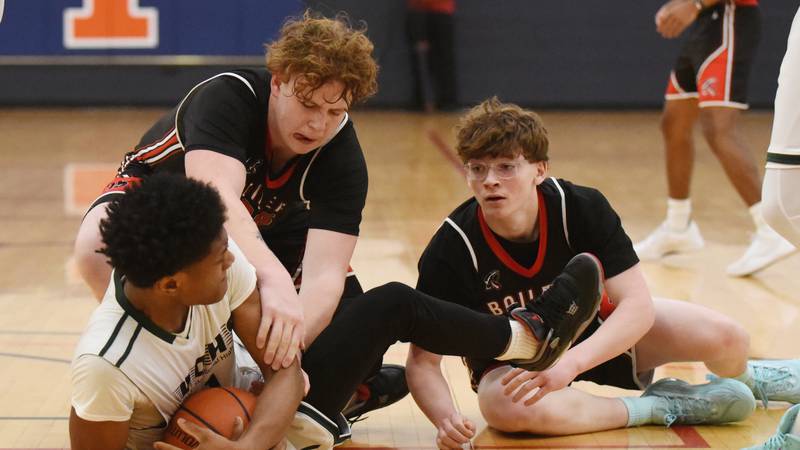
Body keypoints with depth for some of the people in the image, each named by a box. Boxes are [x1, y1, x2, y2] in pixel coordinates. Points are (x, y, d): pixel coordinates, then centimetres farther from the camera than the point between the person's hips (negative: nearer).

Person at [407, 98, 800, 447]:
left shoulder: (582, 208, -23)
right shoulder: (449, 252, -27)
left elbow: (637, 304, -28)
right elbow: (422, 361, -23)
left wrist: (570, 364, -46)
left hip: (596, 328, 2)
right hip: (509, 359, -2)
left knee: (725, 338, -18)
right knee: (505, 406, -40)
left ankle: (747, 379, 23)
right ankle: (661, 407, -19)